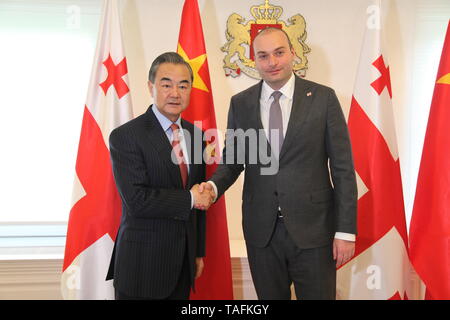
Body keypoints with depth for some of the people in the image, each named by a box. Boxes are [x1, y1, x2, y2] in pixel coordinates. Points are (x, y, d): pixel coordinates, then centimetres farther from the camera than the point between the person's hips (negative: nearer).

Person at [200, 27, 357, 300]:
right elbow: (232, 159, 10)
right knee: (270, 297, 16)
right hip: (261, 229, 2)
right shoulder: (240, 103, 4)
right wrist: (214, 185, -12)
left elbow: (342, 167, -4)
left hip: (313, 227, -2)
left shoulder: (323, 98, -4)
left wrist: (346, 230, -7)